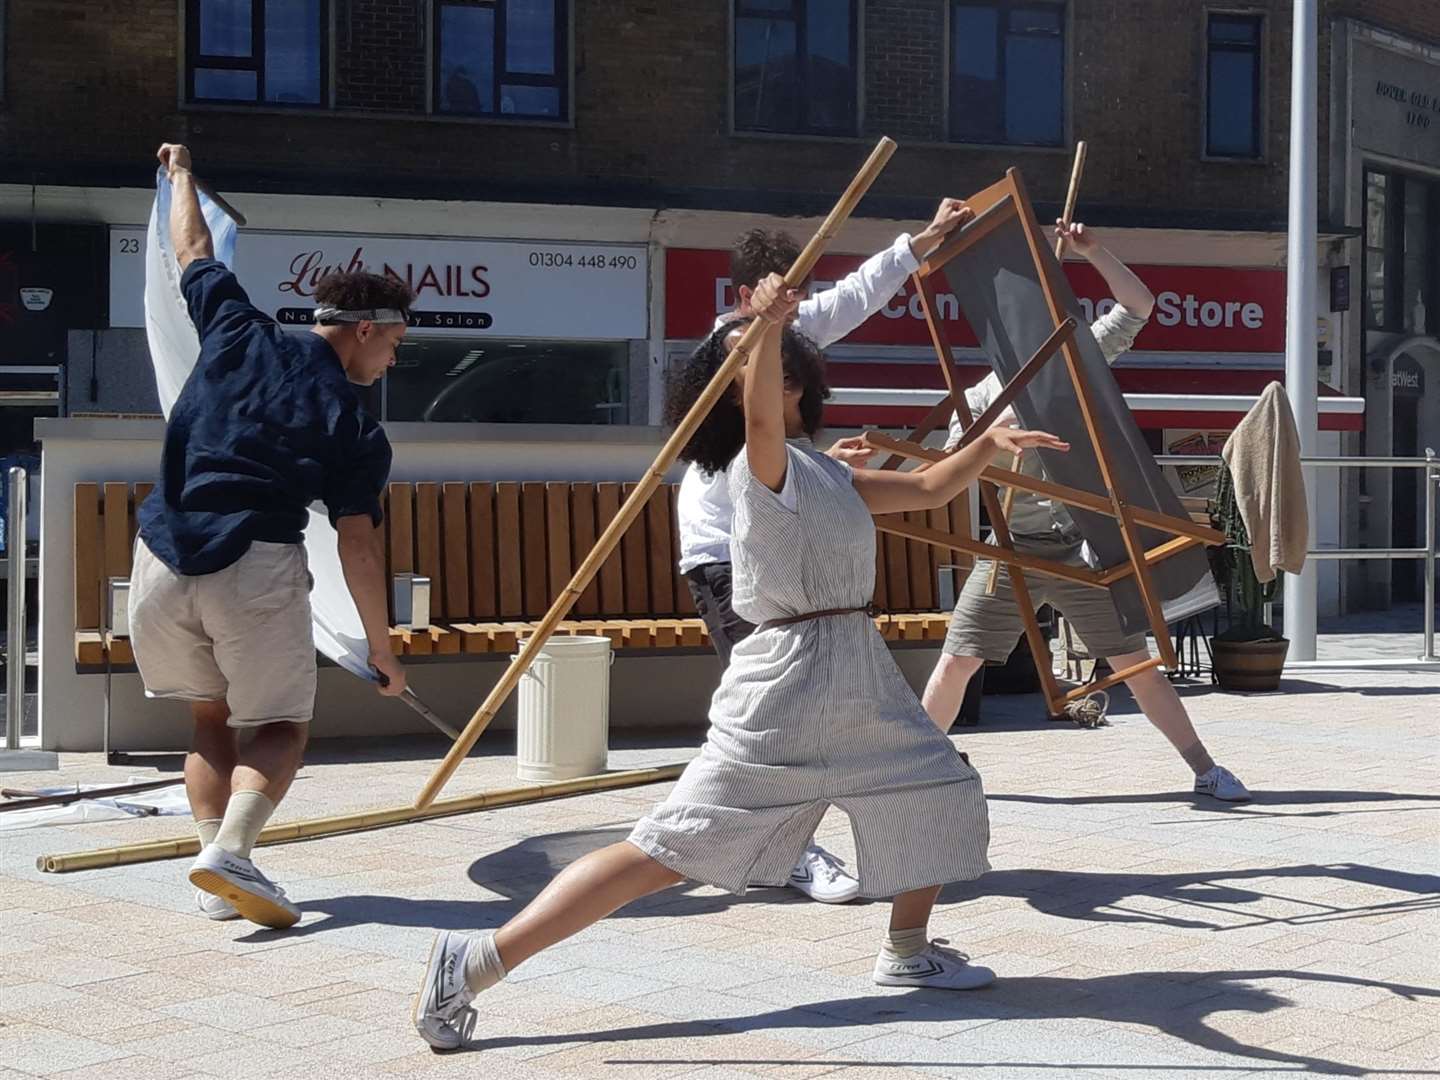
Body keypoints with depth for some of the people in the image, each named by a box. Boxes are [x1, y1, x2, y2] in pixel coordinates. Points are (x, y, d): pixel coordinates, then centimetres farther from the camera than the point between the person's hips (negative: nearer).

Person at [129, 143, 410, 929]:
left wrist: (181, 173, 42)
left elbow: (192, 250, 23)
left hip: (162, 561, 4)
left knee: (211, 718, 20)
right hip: (256, 568, -4)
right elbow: (358, 544, -3)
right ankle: (230, 850, -15)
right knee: (282, 726, 11)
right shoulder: (353, 428, 0)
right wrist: (382, 650, 2)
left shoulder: (239, 335, 8)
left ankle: (216, 869, 7)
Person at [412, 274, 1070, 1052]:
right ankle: (475, 963, -14)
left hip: (855, 675, 9)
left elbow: (928, 490, 23)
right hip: (789, 679, -9)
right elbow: (760, 416, -33)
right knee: (667, 850, -12)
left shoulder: (825, 473, 17)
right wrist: (766, 327, -49)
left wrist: (989, 443, 9)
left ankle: (907, 952, 37)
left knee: (940, 793, 19)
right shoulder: (760, 465, -9)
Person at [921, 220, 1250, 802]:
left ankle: (1206, 770, 5)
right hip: (1012, 552, 1)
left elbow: (1139, 305, 1)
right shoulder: (980, 397, 5)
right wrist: (1007, 421, -18)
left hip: (1079, 548, 0)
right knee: (955, 663, 0)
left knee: (1136, 662, 0)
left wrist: (1093, 252, -9)